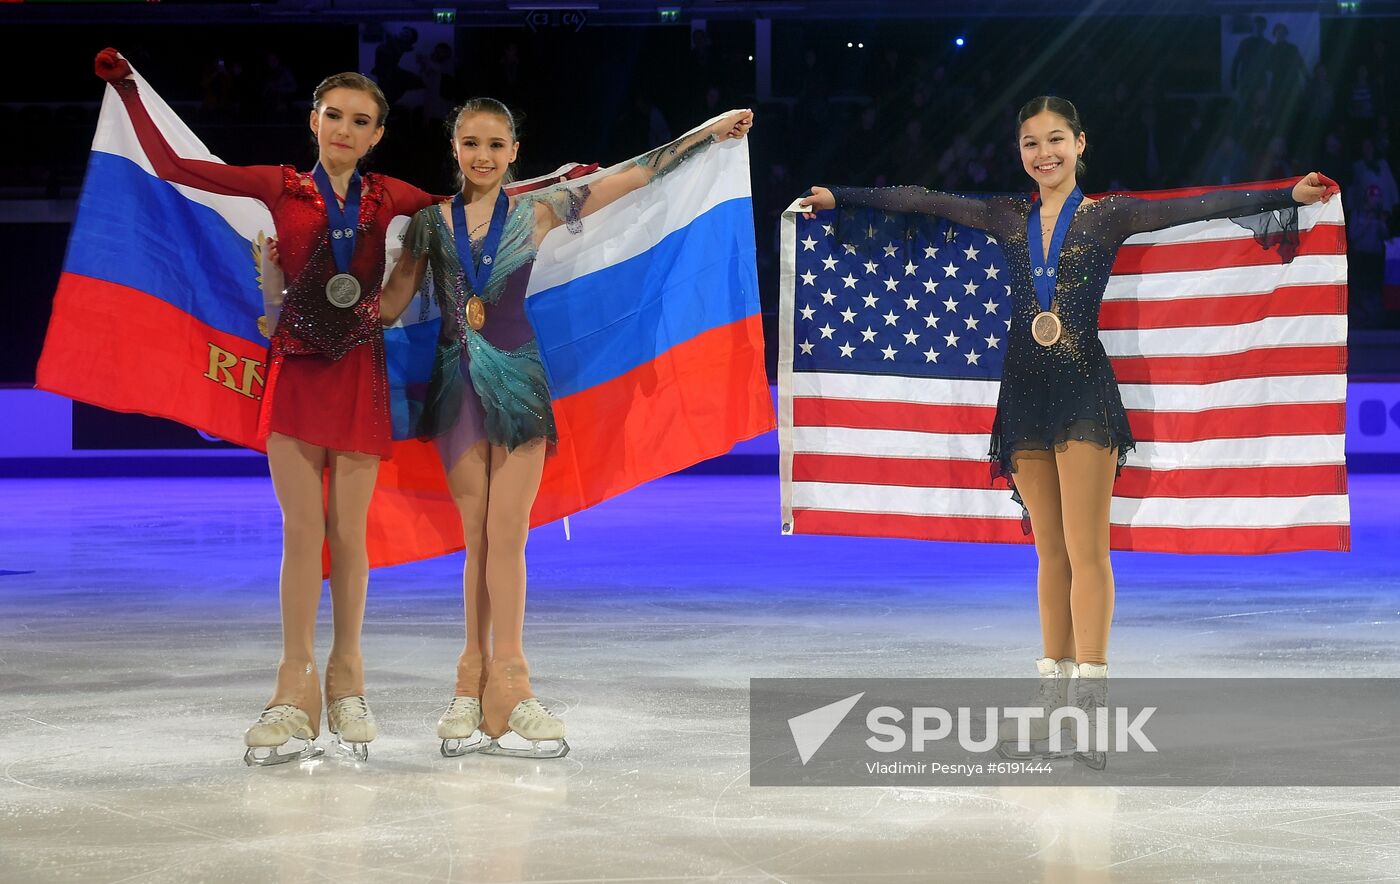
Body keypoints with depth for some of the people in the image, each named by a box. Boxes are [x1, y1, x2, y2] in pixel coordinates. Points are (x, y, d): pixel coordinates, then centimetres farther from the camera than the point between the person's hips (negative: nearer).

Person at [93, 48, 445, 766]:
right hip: (295, 369, -1)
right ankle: (295, 690, -3)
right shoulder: (281, 188, 3)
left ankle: (346, 677, 14)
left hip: (359, 371, 1)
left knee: (347, 531, 3)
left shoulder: (388, 198, 6)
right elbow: (171, 167, 3)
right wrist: (127, 89, 1)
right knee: (301, 529, -6)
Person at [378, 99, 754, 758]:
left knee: (506, 534, -4)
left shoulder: (536, 210, 0)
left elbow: (630, 176, 3)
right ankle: (481, 690, 8)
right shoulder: (431, 220, 3)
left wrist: (710, 133, 4)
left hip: (518, 382, -1)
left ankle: (499, 687, -1)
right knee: (479, 536, 5)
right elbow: (390, 303, 6)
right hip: (459, 383, 1)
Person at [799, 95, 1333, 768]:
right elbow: (920, 201, 16)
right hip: (1026, 393, 4)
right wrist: (839, 198, 18)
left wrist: (1289, 194, -15)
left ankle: (1092, 708, -7)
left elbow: (1196, 207, -7)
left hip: (1085, 392, -4)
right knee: (1051, 552, 9)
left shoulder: (1107, 215, 0)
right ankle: (1056, 704, 13)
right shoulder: (1007, 220, 12)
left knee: (1087, 550, -7)